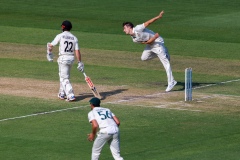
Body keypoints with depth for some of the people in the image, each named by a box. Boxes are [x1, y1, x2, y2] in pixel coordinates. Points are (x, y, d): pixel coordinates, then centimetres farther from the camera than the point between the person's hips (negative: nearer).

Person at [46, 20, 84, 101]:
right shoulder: (74, 38, 5)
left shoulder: (60, 36, -7)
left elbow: (50, 45, -7)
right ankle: (62, 94, 30)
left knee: (64, 78, -4)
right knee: (63, 76, 23)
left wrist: (49, 53, 11)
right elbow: (77, 51, -1)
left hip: (63, 58, -6)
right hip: (71, 58, 6)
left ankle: (71, 95, -17)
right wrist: (79, 62, 2)